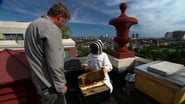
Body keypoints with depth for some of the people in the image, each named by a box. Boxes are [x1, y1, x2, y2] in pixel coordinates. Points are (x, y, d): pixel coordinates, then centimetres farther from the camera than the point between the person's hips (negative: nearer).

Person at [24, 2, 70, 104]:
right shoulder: (51, 28, -22)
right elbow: (55, 63, -26)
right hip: (48, 83, -9)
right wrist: (61, 85, -13)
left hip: (39, 80, 9)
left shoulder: (33, 24, 10)